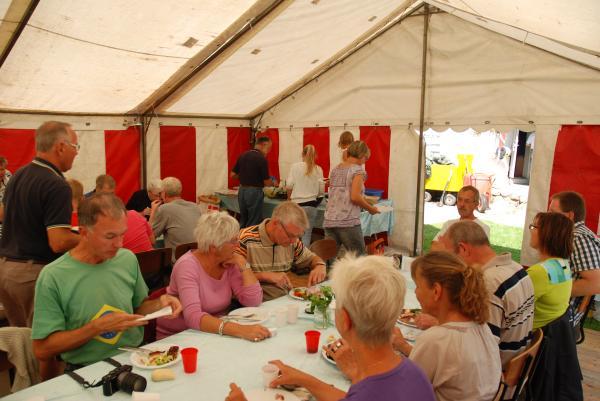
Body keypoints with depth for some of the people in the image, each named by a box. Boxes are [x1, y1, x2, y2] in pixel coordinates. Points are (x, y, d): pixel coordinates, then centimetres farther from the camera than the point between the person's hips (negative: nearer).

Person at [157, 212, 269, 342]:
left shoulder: (229, 264, -4)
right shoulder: (187, 266, -21)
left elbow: (254, 301, -7)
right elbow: (193, 316, -34)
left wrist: (243, 265, -13)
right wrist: (239, 330, -46)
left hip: (213, 332, 5)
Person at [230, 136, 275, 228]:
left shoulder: (243, 155, 6)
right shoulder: (261, 158, -14)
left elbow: (233, 174, 11)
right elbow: (267, 182, -11)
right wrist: (273, 183, 9)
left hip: (241, 190, 7)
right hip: (254, 192, -7)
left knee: (243, 221, 18)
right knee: (253, 223, 2)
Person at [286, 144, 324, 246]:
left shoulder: (295, 166, -2)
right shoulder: (318, 169, 2)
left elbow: (289, 185, -6)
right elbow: (321, 190, 1)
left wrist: (289, 197, 12)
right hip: (311, 204, 1)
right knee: (307, 235, 5)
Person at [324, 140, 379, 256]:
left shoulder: (335, 169, 15)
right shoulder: (358, 170, -5)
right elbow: (355, 197, -15)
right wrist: (371, 209, -1)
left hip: (329, 221, 6)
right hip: (348, 222, -6)